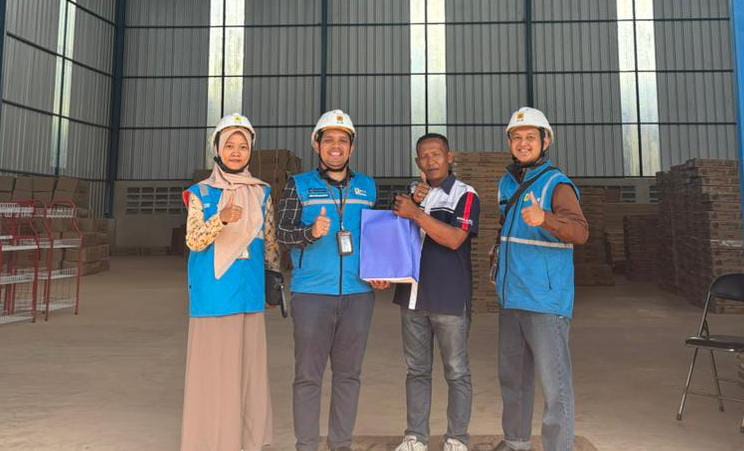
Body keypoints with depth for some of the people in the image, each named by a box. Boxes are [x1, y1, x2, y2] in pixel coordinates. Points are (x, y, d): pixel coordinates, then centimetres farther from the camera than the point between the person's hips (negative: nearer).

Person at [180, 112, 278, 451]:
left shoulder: (262, 193, 9)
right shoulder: (201, 192, 2)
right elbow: (193, 241, -8)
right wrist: (221, 219, -24)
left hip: (249, 290, 3)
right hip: (213, 291, -2)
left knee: (248, 365, 8)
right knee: (213, 365, 1)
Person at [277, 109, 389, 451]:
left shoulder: (368, 187, 12)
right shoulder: (299, 185, 4)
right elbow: (282, 232, -3)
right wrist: (311, 232, -22)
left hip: (359, 293, 3)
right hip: (311, 293, -2)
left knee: (349, 373, 11)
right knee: (308, 374, 3)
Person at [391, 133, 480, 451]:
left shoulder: (465, 195, -3)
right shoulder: (413, 194, 14)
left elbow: (454, 239, -16)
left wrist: (416, 213, -18)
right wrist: (414, 202, -6)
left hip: (450, 298, -5)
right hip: (413, 296, 5)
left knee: (456, 372, 7)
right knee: (416, 370, 13)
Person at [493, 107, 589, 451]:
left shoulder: (557, 184, -10)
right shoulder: (507, 183, 11)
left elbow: (580, 231, -26)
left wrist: (544, 219, -43)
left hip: (546, 299, -7)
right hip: (511, 297, 7)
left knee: (553, 381, -4)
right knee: (512, 375, 18)